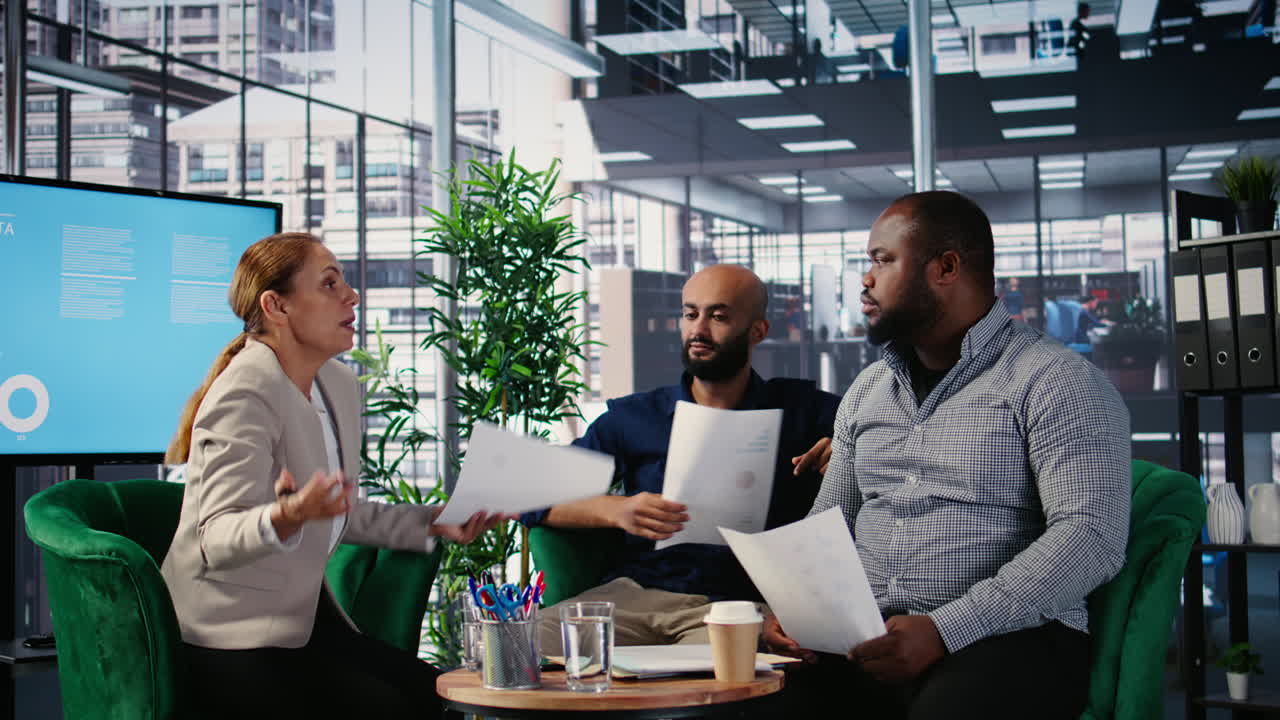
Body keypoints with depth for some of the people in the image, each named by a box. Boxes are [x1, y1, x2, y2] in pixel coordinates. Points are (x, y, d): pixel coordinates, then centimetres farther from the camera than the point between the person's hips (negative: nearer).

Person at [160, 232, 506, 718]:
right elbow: (218, 538, -28)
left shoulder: (339, 385, 9)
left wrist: (433, 522, 8)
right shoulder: (245, 396, -18)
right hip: (234, 636, -8)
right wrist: (287, 517, -48)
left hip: (303, 614, 8)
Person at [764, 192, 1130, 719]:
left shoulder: (1056, 381, -4)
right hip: (866, 642, 5)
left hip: (1007, 637, -5)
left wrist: (944, 630, -23)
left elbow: (1092, 536, -14)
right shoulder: (866, 391, 19)